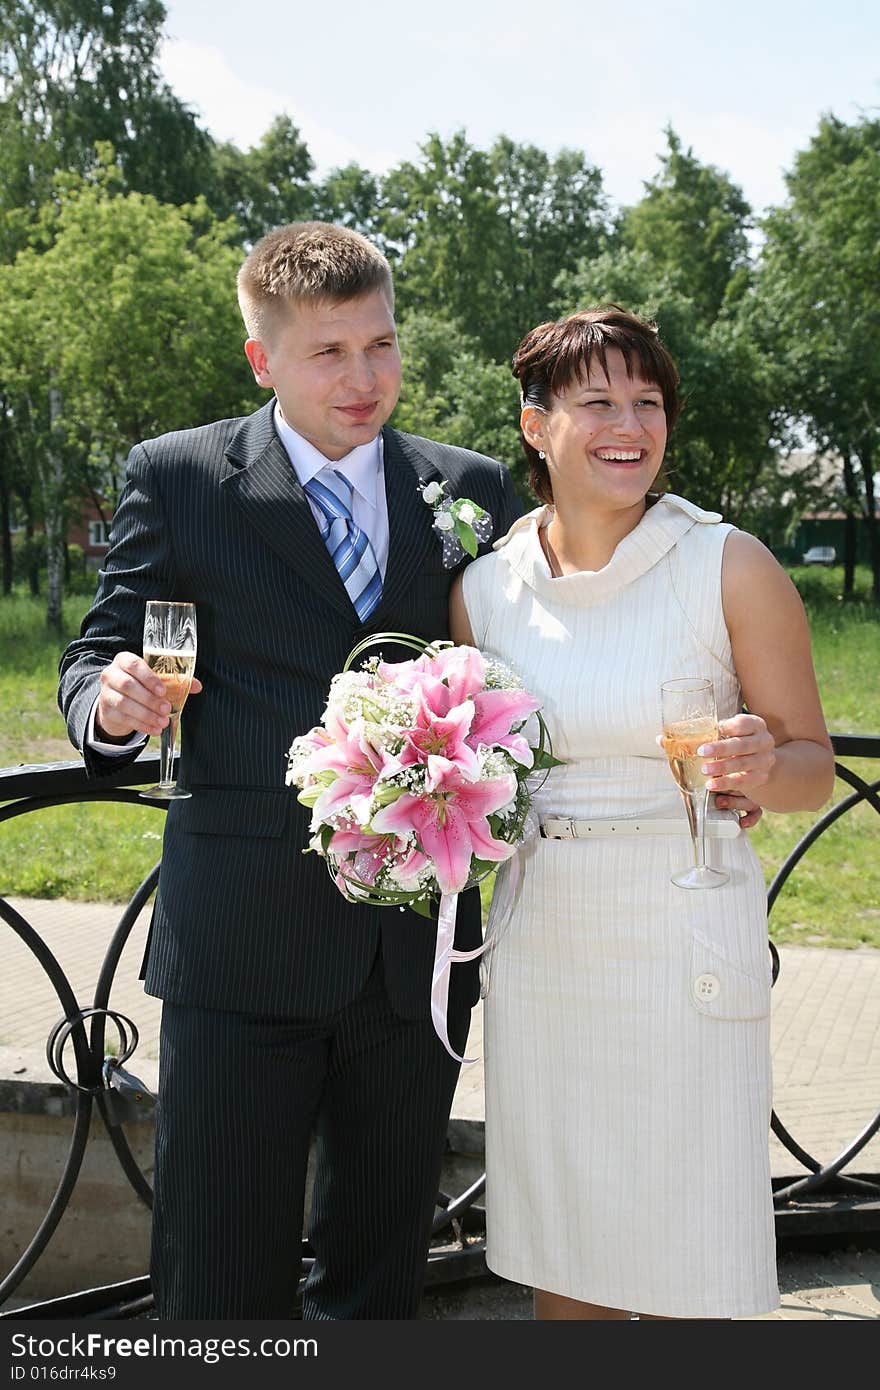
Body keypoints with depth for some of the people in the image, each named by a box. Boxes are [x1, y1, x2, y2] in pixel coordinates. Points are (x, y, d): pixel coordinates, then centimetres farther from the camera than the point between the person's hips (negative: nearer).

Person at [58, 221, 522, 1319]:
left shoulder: (475, 489, 9)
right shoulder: (176, 477, 2)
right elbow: (98, 655, 3)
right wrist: (111, 704, -20)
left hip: (420, 942, 3)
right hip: (241, 945, -3)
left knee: (381, 1276, 16)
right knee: (221, 1280, 2)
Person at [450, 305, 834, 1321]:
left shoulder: (730, 567, -6)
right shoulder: (486, 587, 3)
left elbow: (813, 764, -1)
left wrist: (759, 768, -22)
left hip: (685, 944, -3)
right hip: (539, 952, 3)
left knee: (681, 1278, 5)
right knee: (558, 1271, 14)